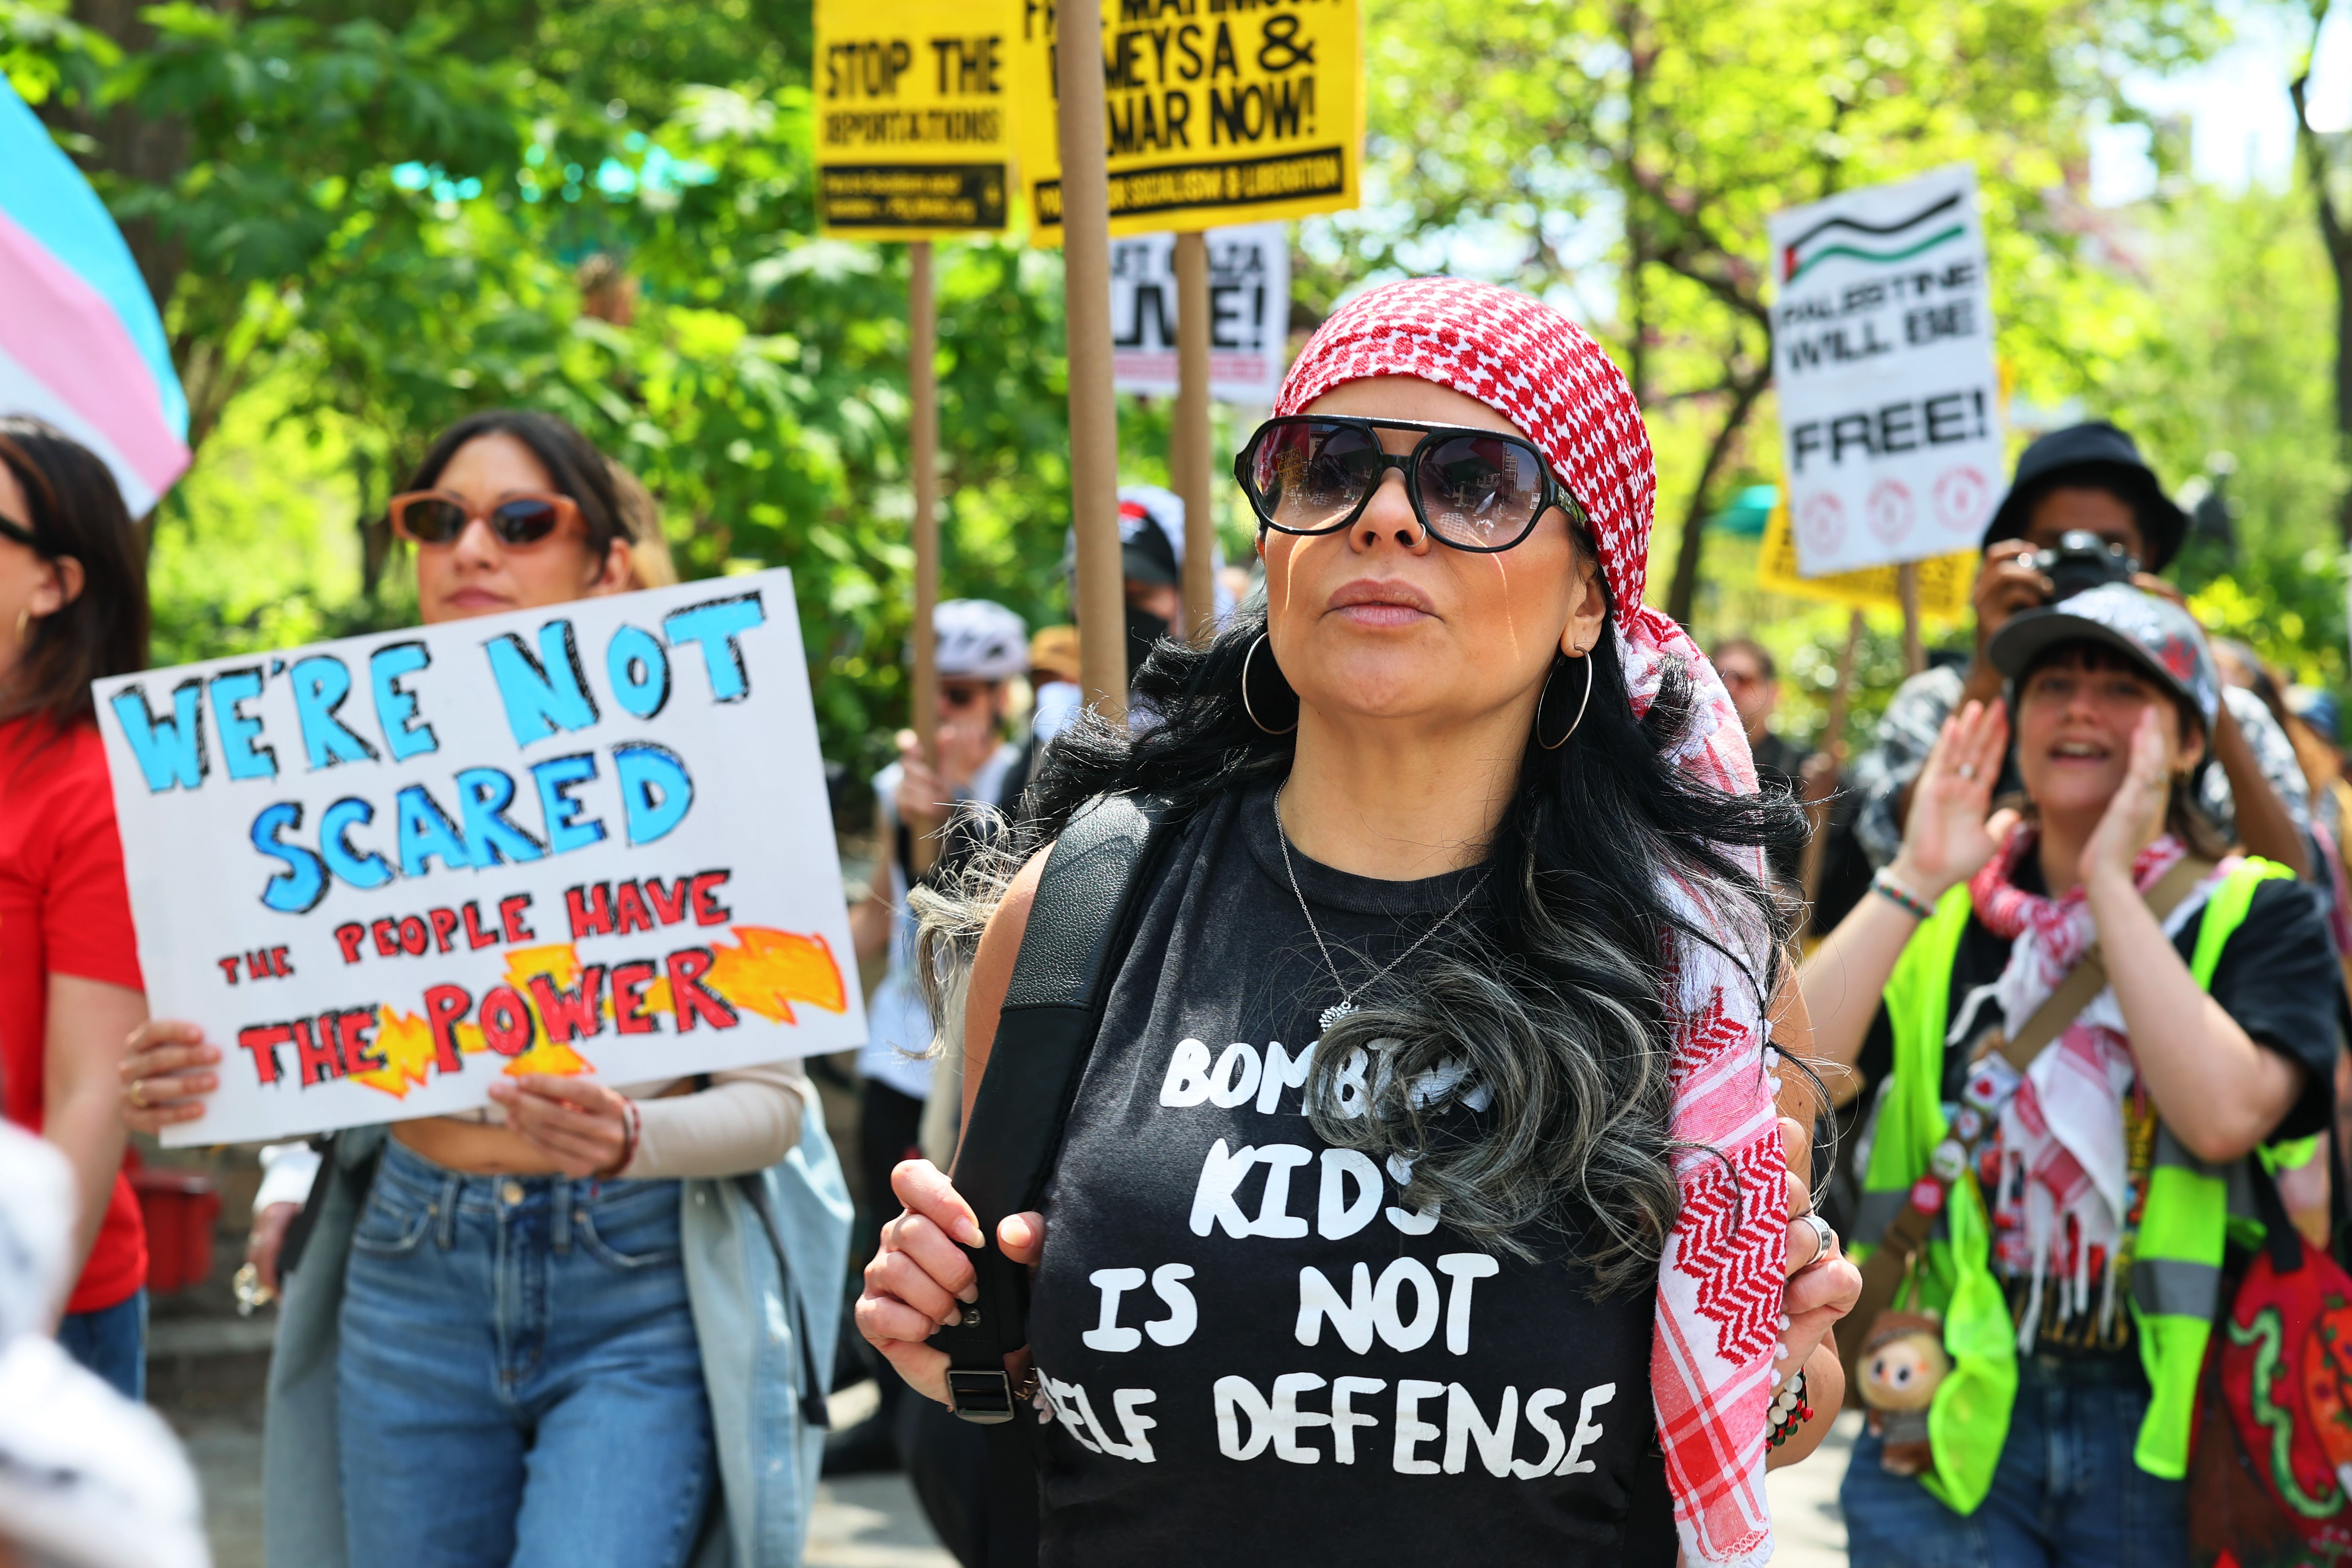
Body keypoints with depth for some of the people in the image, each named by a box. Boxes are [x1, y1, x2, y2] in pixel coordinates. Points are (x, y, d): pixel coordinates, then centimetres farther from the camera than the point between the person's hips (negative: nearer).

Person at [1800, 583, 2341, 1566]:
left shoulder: (2256, 913, 1)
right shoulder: (1937, 915, 7)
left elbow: (2228, 1115, -19)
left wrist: (2110, 880, -16)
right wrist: (1915, 880, -14)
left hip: (2162, 1439, -1)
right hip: (1949, 1418, 1)